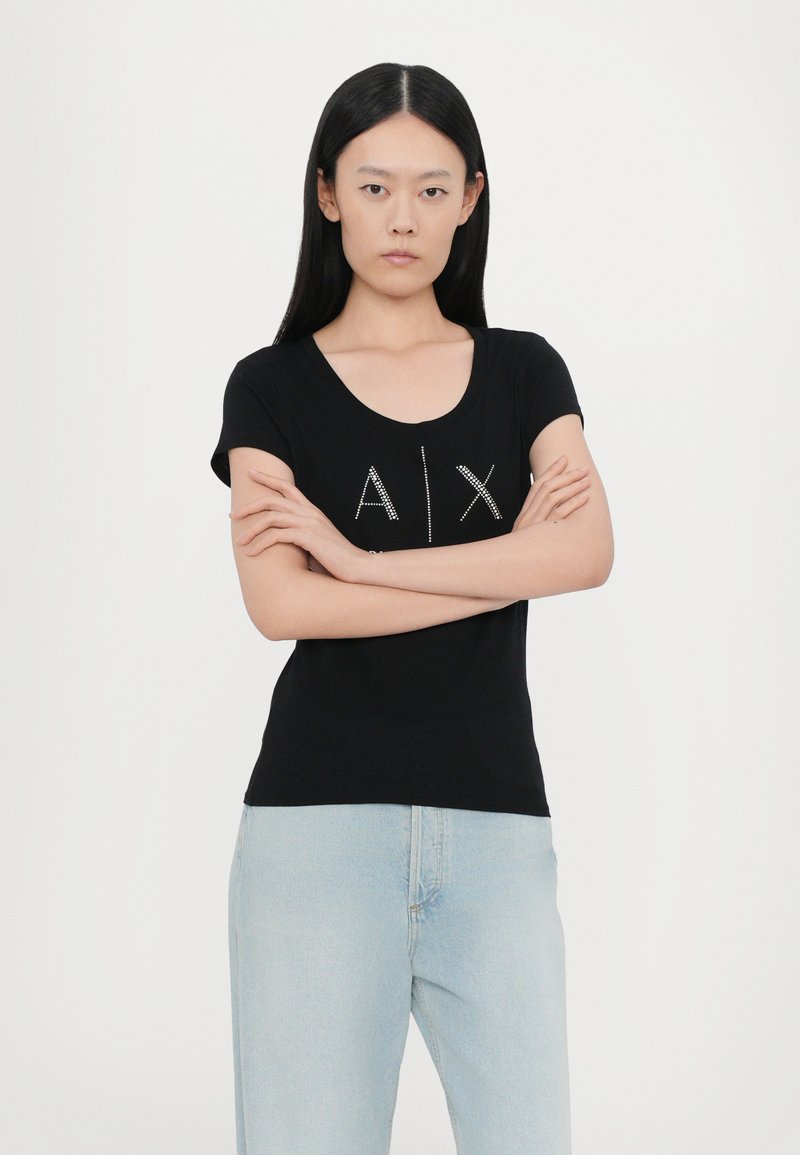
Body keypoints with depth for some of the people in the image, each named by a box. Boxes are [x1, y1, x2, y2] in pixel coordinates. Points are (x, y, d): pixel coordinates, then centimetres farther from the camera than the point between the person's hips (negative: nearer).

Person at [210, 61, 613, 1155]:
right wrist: (505, 565, -6)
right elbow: (280, 603, -10)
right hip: (322, 817, -2)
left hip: (495, 819, 2)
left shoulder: (524, 371, 11)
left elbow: (588, 552, -7)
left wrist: (359, 559, -10)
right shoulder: (273, 386, 6)